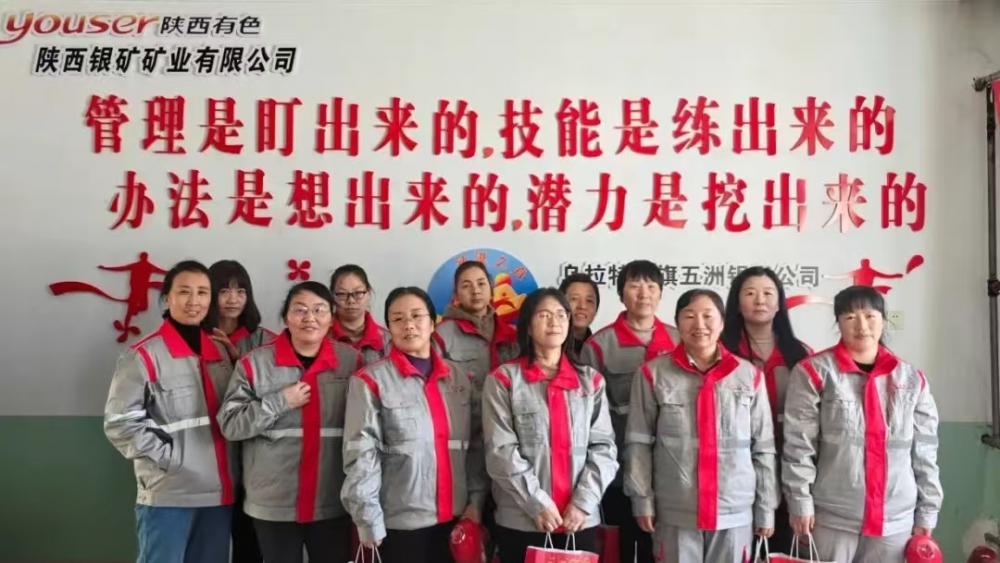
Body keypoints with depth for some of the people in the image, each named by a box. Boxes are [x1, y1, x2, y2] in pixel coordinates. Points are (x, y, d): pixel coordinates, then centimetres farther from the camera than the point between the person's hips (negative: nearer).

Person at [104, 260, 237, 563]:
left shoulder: (220, 352, 12)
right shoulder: (144, 354, -7)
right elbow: (120, 422, -10)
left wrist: (226, 474, 7)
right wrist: (169, 456, -13)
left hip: (218, 492, 6)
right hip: (167, 495, -5)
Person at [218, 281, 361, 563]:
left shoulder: (351, 361, -2)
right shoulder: (255, 363, -5)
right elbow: (230, 425, -6)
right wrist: (280, 401, -17)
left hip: (334, 504, 1)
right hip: (273, 505, -1)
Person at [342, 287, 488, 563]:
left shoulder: (460, 378, 7)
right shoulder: (371, 381, -7)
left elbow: (476, 445, 9)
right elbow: (361, 457, -8)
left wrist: (476, 499, 2)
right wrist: (370, 522, -10)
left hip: (456, 518, 4)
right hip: (400, 523, -4)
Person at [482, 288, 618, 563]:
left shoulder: (591, 380, 8)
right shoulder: (504, 380, 0)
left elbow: (604, 447, 4)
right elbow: (500, 451, -6)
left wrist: (583, 501, -7)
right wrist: (537, 504, -12)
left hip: (581, 520, 2)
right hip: (521, 521, -2)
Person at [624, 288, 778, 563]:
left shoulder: (749, 374, 1)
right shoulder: (653, 374, -2)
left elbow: (764, 447, 5)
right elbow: (638, 443, 0)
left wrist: (766, 508, 6)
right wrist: (643, 500, -3)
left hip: (736, 511, 1)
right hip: (674, 512, -1)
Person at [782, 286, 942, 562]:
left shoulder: (911, 378, 6)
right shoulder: (814, 372, -5)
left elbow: (925, 452, 9)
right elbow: (798, 445, -7)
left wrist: (927, 513, 7)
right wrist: (801, 502, -9)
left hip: (895, 519, 3)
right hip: (832, 518, -3)